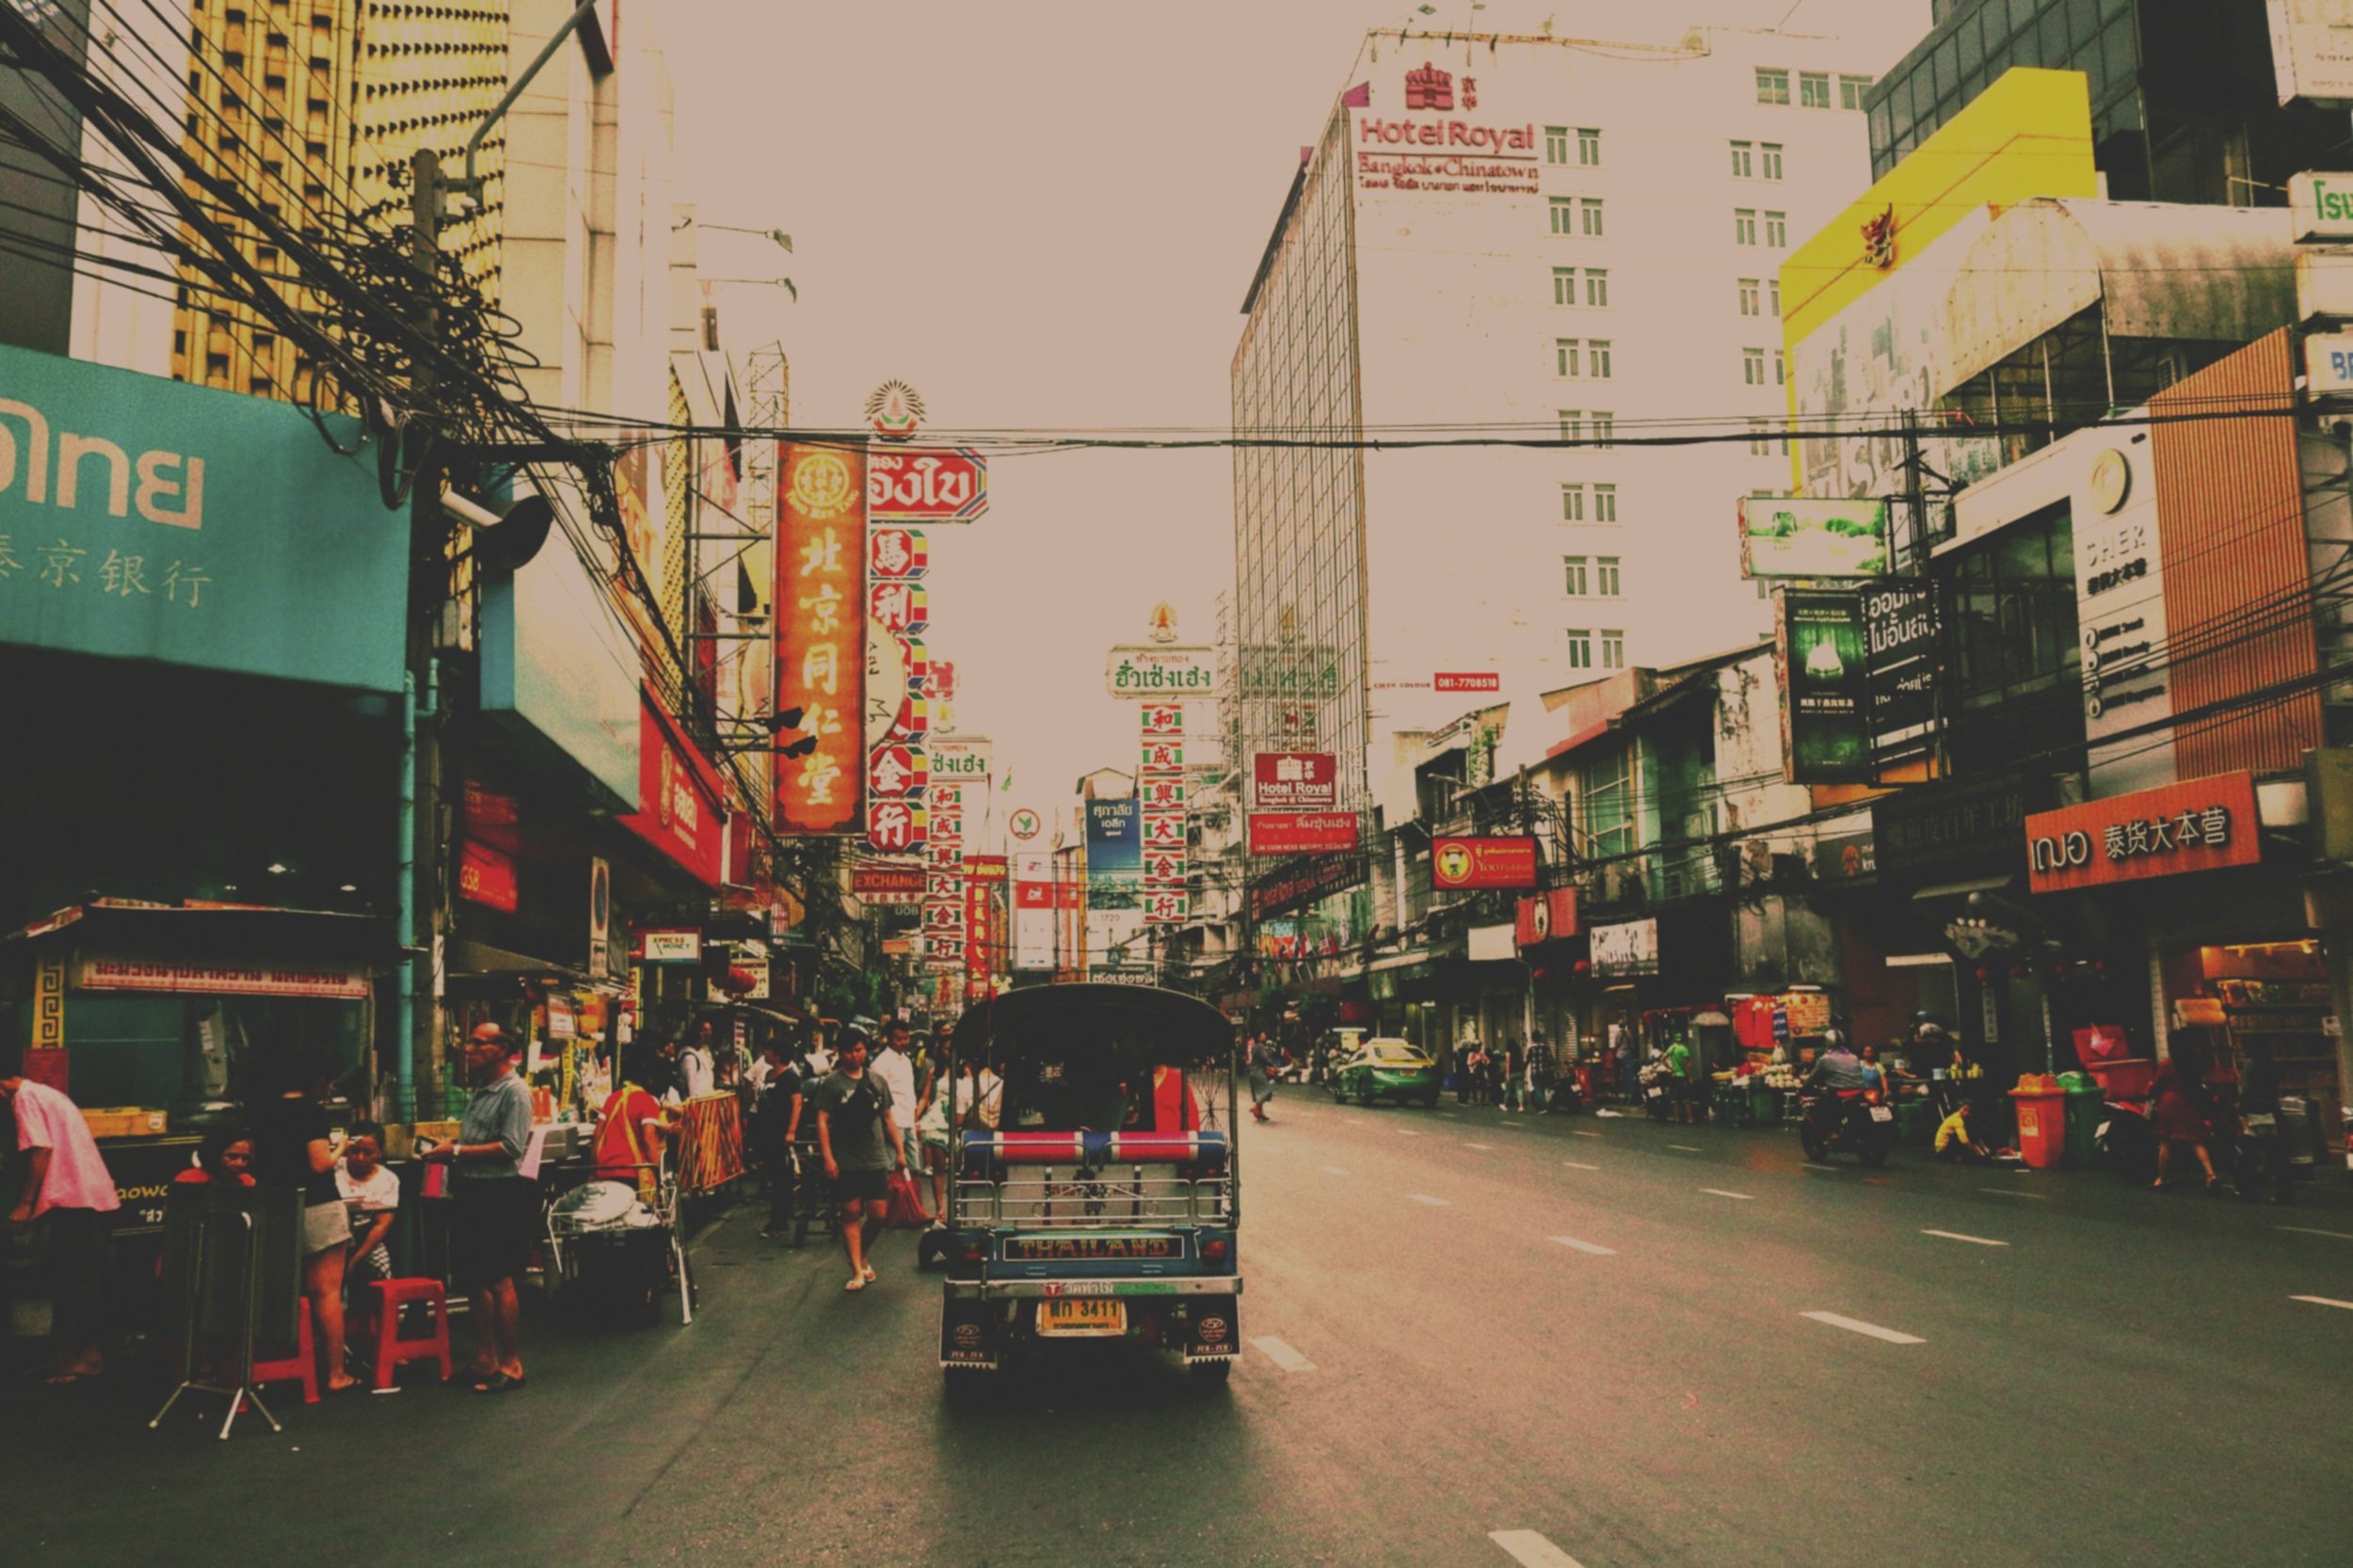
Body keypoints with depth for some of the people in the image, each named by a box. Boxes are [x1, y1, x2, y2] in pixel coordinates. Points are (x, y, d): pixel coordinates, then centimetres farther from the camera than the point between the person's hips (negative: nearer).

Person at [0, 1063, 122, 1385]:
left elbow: (41, 1150, -15)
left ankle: (77, 1359, -5)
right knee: (84, 1285, 12)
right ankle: (87, 1355, 16)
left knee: (69, 1287, -6)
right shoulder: (47, 1093, 24)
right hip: (97, 1198, 9)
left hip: (72, 1201, -9)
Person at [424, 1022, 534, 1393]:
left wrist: (457, 1151, -17)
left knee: (500, 1282, -5)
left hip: (499, 1195, -9)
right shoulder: (480, 1090, 16)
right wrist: (446, 1152, 5)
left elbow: (510, 1148, -20)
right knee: (477, 1282, 12)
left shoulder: (515, 1092, -12)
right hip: (471, 1192, 9)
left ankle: (511, 1366, 2)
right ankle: (484, 1359, 21)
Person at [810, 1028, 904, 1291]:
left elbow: (888, 1119, 14)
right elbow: (822, 1121, -6)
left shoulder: (877, 1081, 9)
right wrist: (828, 1158, -14)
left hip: (876, 1160, 3)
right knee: (851, 1213, -2)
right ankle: (857, 1271, 4)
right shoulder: (832, 1083, -3)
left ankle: (863, 1257, 25)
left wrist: (900, 1150, 9)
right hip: (846, 1161, -3)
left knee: (878, 1215, 1)